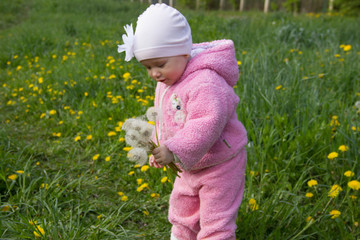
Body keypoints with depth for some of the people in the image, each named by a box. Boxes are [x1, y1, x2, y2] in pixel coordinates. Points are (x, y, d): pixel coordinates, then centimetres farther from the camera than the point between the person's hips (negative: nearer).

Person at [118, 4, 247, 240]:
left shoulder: (205, 83, -32)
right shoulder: (166, 82, 1)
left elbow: (207, 124, -38)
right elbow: (164, 119, 13)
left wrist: (174, 150, -39)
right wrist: (159, 149, 7)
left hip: (219, 165, -9)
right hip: (189, 166, 9)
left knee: (215, 220, 5)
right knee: (182, 209, 25)